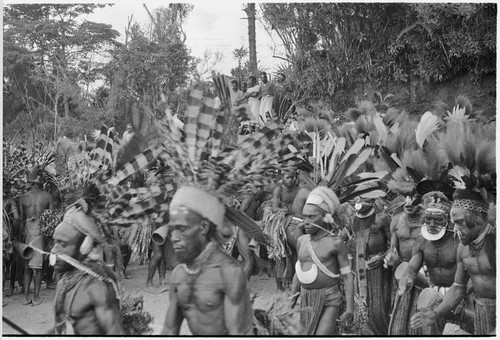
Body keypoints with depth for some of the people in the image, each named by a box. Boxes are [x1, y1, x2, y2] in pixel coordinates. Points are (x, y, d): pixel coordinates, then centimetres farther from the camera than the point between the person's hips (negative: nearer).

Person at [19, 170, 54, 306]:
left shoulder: (23, 198, 2)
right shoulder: (47, 196, -2)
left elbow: (21, 218, 5)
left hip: (28, 231, 1)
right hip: (42, 232, -1)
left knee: (27, 265, 11)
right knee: (37, 266, 4)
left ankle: (26, 297, 9)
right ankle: (36, 297, 3)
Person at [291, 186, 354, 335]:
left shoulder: (336, 243, -9)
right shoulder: (301, 241, 6)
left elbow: (347, 276, -7)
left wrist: (349, 309, -13)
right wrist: (292, 302, 15)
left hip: (329, 302, -5)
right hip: (307, 301, 5)